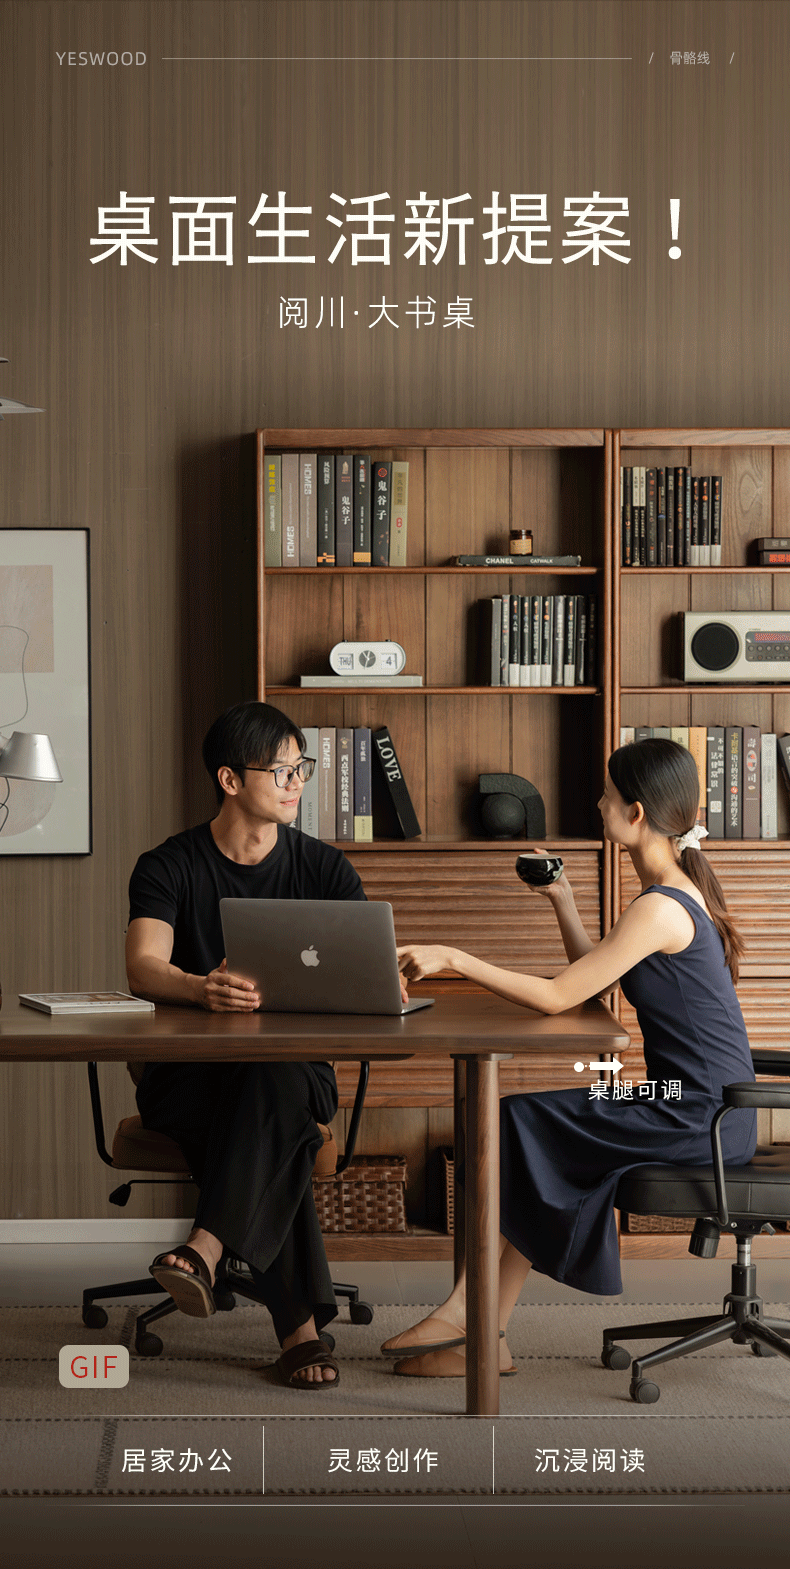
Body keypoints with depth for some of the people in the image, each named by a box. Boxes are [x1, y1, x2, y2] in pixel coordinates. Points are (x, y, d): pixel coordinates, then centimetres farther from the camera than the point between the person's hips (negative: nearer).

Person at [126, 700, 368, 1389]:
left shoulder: (323, 868, 9)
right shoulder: (169, 867, 2)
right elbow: (143, 967, -17)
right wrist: (202, 988, -40)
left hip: (296, 1067, 1)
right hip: (186, 1076, -1)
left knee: (272, 1085, -37)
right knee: (272, 1123, -35)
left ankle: (205, 1248, -47)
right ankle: (301, 1325, -37)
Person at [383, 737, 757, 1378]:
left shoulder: (659, 908, -19)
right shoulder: (681, 888, 12)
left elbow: (558, 996, -20)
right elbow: (592, 982, 20)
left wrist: (455, 959, -16)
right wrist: (564, 903, 15)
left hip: (698, 1121, -10)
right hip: (704, 1109, 10)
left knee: (515, 1126, -5)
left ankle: (465, 1316, 5)